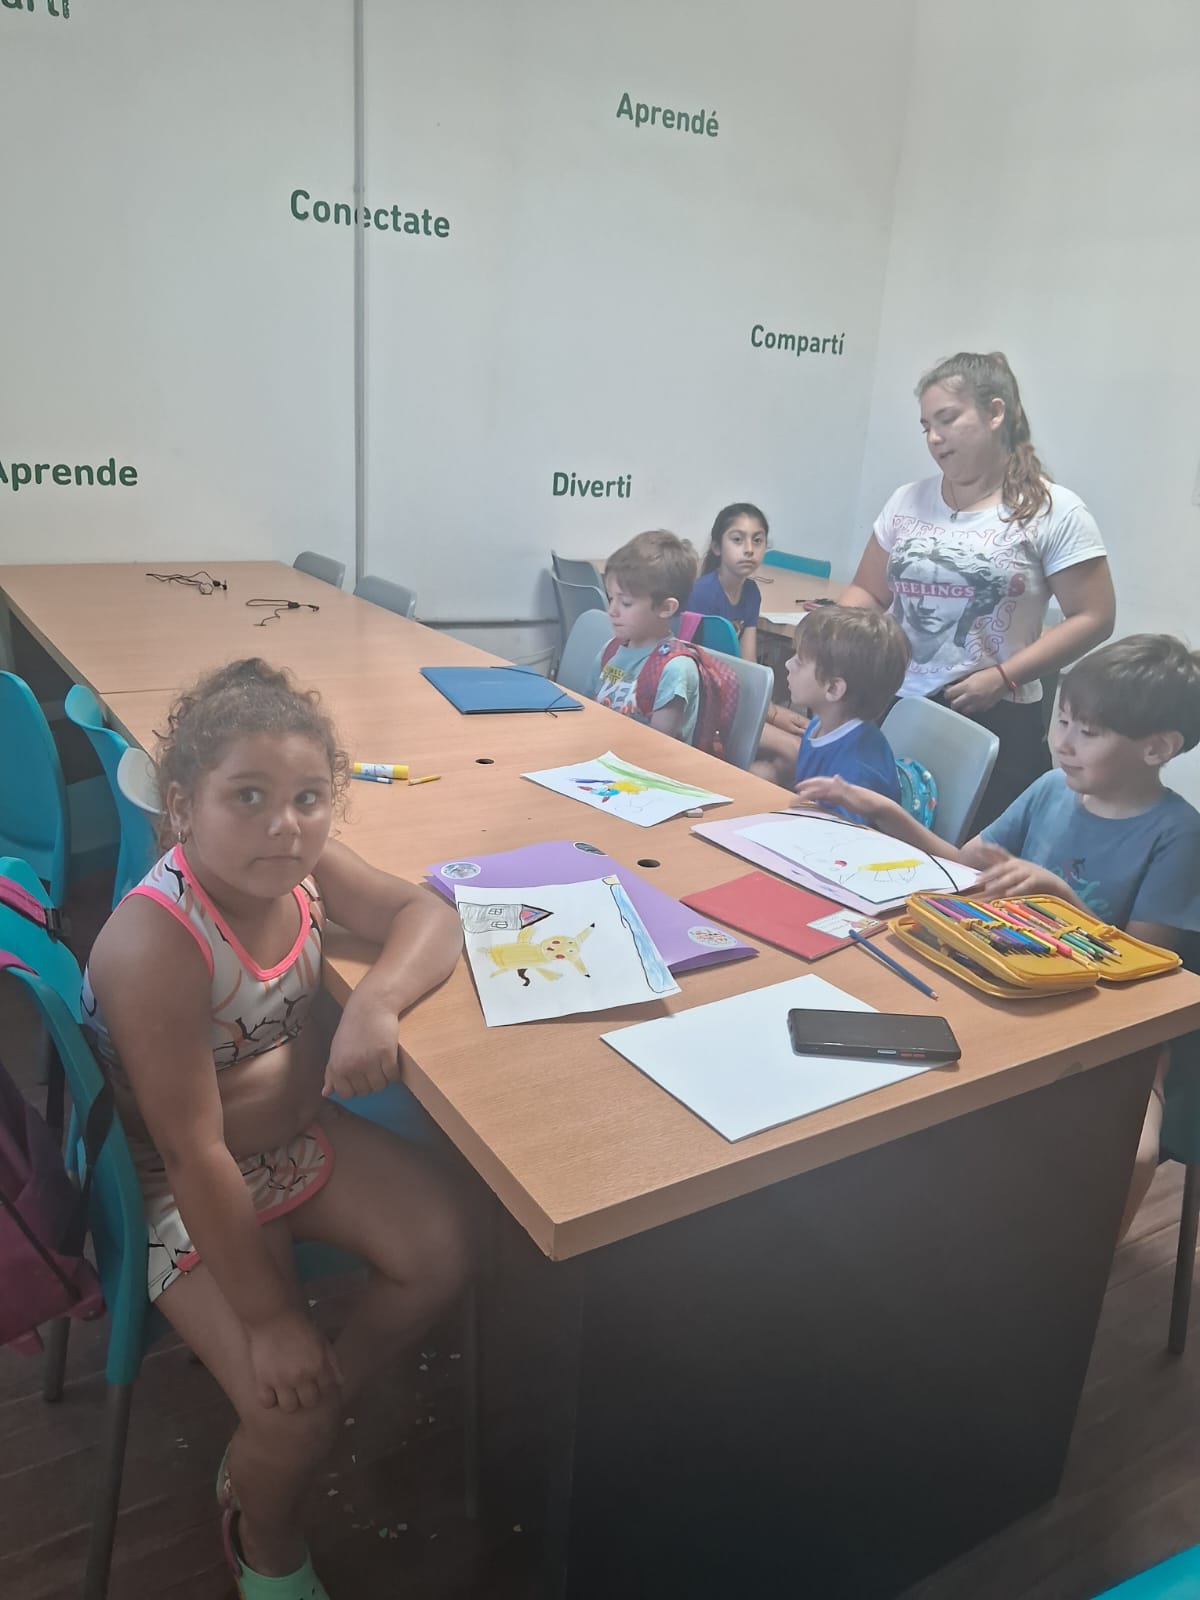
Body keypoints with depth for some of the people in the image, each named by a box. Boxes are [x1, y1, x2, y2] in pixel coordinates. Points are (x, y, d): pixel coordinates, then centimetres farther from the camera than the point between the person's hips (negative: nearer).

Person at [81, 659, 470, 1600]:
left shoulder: (303, 866, -15)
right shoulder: (156, 946, -33)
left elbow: (425, 915, -9)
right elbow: (196, 1153, -29)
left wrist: (378, 1001, -32)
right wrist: (267, 1316, -20)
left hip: (300, 1130, 7)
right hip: (184, 1188, -6)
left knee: (443, 1254, -2)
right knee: (287, 1418, -11)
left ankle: (306, 1428, 24)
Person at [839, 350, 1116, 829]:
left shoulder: (1054, 511, -3)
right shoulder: (907, 501, 9)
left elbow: (1092, 619, -5)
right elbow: (867, 592, 15)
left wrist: (1003, 677, -15)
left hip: (993, 722, -3)